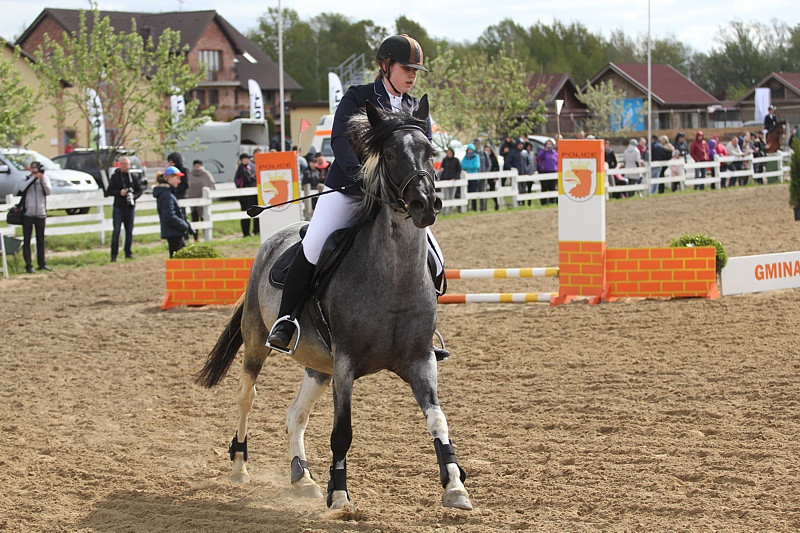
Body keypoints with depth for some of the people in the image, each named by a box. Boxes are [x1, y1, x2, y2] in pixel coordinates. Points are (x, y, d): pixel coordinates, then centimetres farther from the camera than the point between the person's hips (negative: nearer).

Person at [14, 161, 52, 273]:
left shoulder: (44, 179, 6)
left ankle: (41, 263, 19)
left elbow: (48, 191, -9)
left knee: (41, 240, 9)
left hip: (40, 215, 2)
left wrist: (42, 179, -24)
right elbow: (19, 189, -16)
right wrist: (33, 177, -15)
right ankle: (28, 265, -4)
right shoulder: (26, 179, 4)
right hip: (28, 214, -2)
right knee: (27, 241, -4)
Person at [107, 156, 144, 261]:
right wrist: (119, 192, -16)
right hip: (118, 207, -2)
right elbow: (109, 191, 0)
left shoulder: (132, 177, 6)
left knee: (129, 231, 6)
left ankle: (128, 253, 14)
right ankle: (114, 255, -5)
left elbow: (140, 190, 10)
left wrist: (134, 196, -10)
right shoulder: (115, 177, 1)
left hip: (130, 207, 2)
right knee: (116, 231, -7)